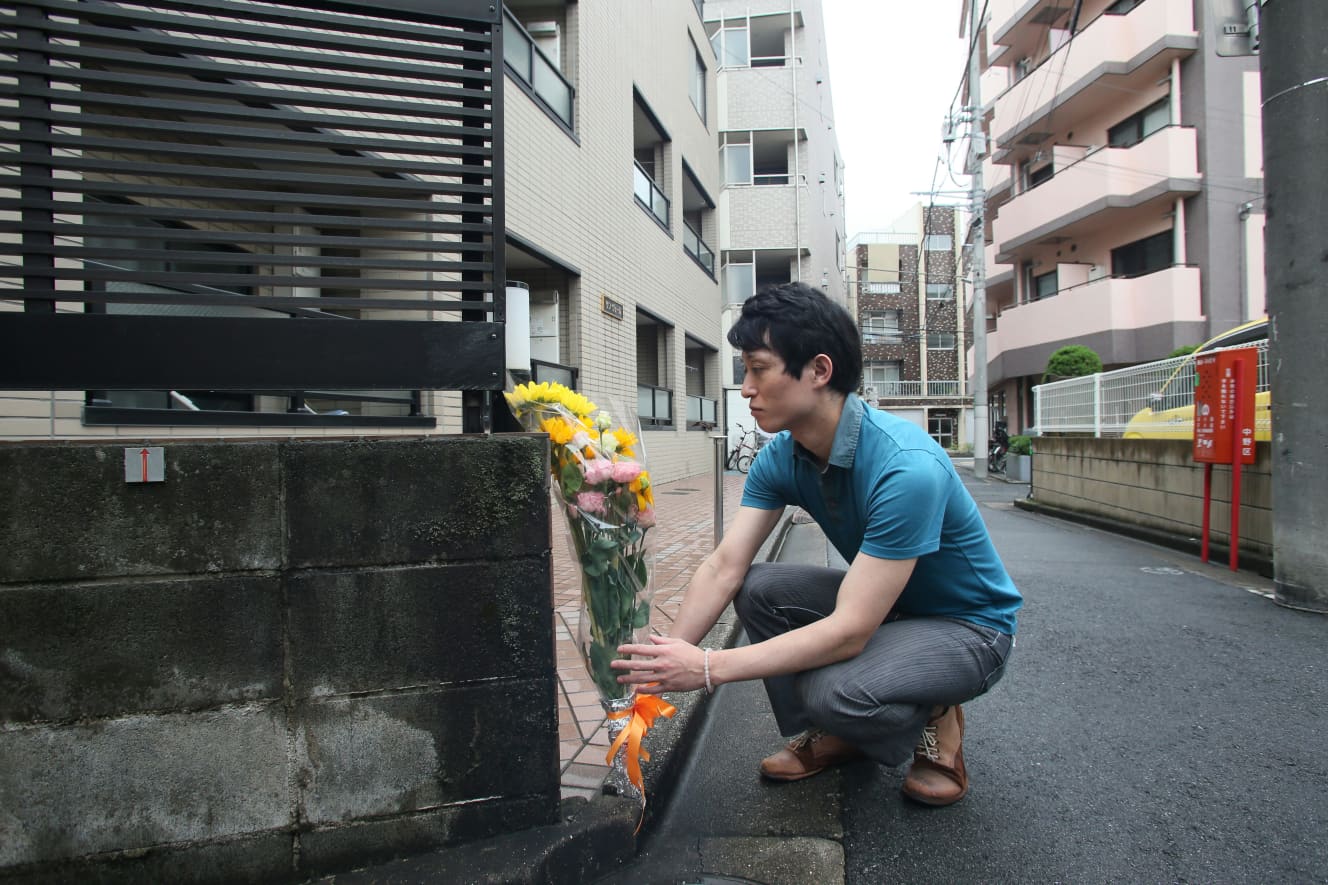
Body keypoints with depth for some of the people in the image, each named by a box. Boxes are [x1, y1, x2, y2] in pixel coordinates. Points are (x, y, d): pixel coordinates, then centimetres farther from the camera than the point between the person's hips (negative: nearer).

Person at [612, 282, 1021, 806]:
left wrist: (708, 668, -36)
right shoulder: (780, 459, -10)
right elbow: (724, 568, -13)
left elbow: (849, 632, -36)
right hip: (883, 605, 7)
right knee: (757, 588, -14)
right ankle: (831, 735, 6)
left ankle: (934, 716, 2)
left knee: (833, 689, -32)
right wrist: (666, 657, -26)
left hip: (969, 627, -7)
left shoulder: (906, 468, -34)